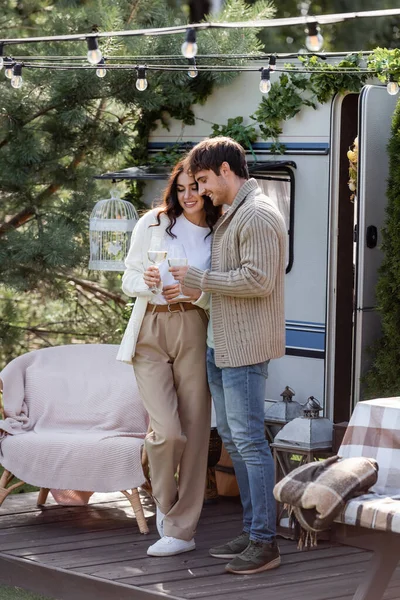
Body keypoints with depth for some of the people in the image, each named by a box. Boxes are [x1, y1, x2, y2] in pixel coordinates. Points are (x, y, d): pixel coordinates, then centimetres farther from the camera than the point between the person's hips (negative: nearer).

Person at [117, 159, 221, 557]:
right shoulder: (152, 225, 7)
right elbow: (128, 279, 12)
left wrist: (198, 294, -12)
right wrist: (146, 282, -10)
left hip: (195, 333, 1)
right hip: (151, 333, -1)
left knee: (194, 432, -1)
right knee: (167, 430, -13)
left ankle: (180, 529, 9)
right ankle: (165, 501, 17)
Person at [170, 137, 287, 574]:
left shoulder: (258, 215, -14)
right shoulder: (231, 215, 17)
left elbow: (258, 280, -23)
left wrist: (197, 278, -17)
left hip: (246, 347, -10)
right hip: (221, 343, 10)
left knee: (248, 439, -9)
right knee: (232, 438, 13)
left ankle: (265, 543, -6)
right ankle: (252, 530, 20)